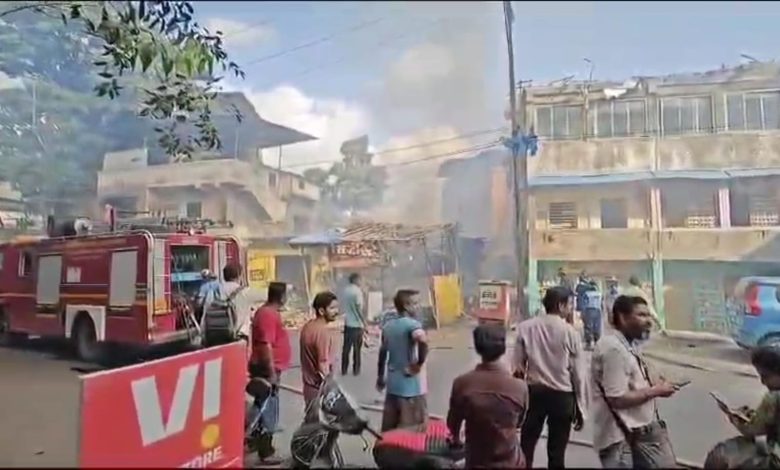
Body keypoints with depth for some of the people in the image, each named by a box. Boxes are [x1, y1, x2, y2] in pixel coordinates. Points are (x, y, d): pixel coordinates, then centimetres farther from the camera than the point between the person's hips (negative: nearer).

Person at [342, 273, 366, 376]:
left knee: (346, 347, 10)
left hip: (347, 323, 6)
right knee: (356, 348, 5)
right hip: (357, 324, -6)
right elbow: (359, 309, -17)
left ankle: (344, 369, 14)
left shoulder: (345, 290, 7)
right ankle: (356, 369, 11)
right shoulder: (357, 291, -14)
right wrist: (364, 323, -12)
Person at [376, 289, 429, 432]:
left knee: (389, 431, 16)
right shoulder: (412, 324, -15)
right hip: (411, 387, -7)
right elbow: (423, 340, -37)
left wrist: (380, 378, 27)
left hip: (393, 385, 7)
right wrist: (420, 363, -22)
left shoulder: (388, 326, 7)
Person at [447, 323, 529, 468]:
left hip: (477, 463, 0)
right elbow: (519, 422, 4)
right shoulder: (519, 387, -17)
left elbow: (452, 422, 0)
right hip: (510, 463, 1)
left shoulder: (462, 384, -18)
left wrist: (456, 438, 22)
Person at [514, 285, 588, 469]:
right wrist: (580, 408, 3)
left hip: (534, 392, 2)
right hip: (562, 396, -2)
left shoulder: (525, 328, -4)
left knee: (526, 446, 15)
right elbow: (578, 374, -7)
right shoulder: (570, 332, -11)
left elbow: (518, 367, -1)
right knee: (557, 452, 10)